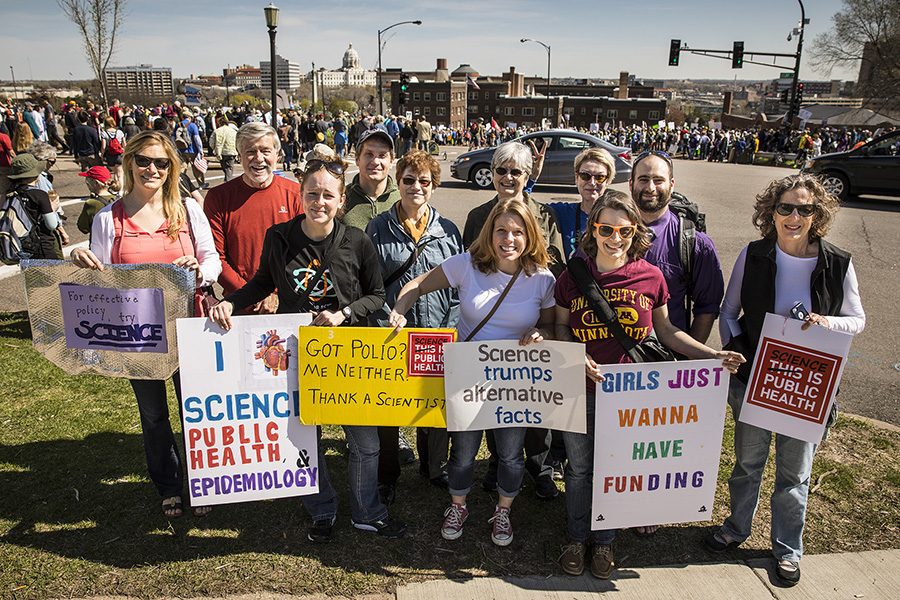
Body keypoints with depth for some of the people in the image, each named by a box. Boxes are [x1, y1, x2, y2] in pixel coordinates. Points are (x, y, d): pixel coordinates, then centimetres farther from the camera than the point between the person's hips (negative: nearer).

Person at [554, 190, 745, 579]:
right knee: (579, 468, 16)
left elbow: (666, 331, 5)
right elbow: (560, 327, 4)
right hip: (580, 391, 0)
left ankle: (604, 541, 38)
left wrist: (713, 355, -4)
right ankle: (576, 538, 39)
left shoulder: (650, 278, -6)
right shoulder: (572, 277, -7)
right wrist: (576, 357, -16)